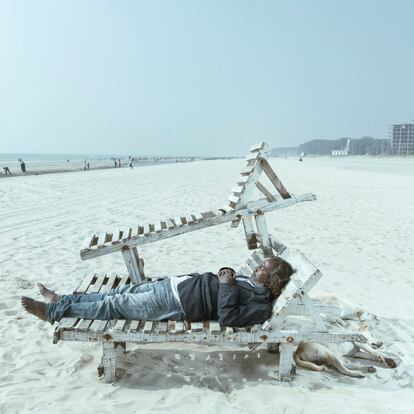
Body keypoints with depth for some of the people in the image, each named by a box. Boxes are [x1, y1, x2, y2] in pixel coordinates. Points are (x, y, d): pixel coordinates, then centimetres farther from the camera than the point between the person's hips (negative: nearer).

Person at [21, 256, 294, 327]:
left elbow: (228, 318, -26)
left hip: (178, 304, -8)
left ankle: (53, 311, 10)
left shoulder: (261, 306, -14)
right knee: (125, 292, 8)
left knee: (117, 306, -3)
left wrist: (228, 285, -22)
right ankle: (61, 300, 22)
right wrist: (228, 274, 4)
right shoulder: (251, 281, 13)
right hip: (182, 283, 8)